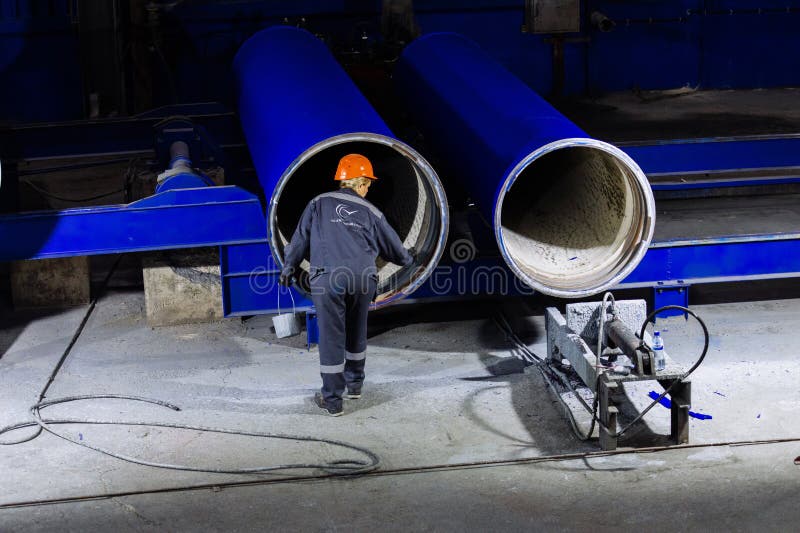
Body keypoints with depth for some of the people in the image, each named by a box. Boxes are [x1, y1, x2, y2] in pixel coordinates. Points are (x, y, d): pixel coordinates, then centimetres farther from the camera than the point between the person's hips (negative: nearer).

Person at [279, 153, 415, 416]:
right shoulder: (371, 212, 16)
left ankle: (332, 399, 3)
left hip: (327, 278, -2)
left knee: (331, 337, 0)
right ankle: (354, 384, 37)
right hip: (362, 279, 2)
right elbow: (393, 247, 27)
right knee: (356, 333, 23)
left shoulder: (319, 204, 13)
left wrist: (288, 268, 26)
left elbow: (300, 239, 13)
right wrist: (408, 257, 48)